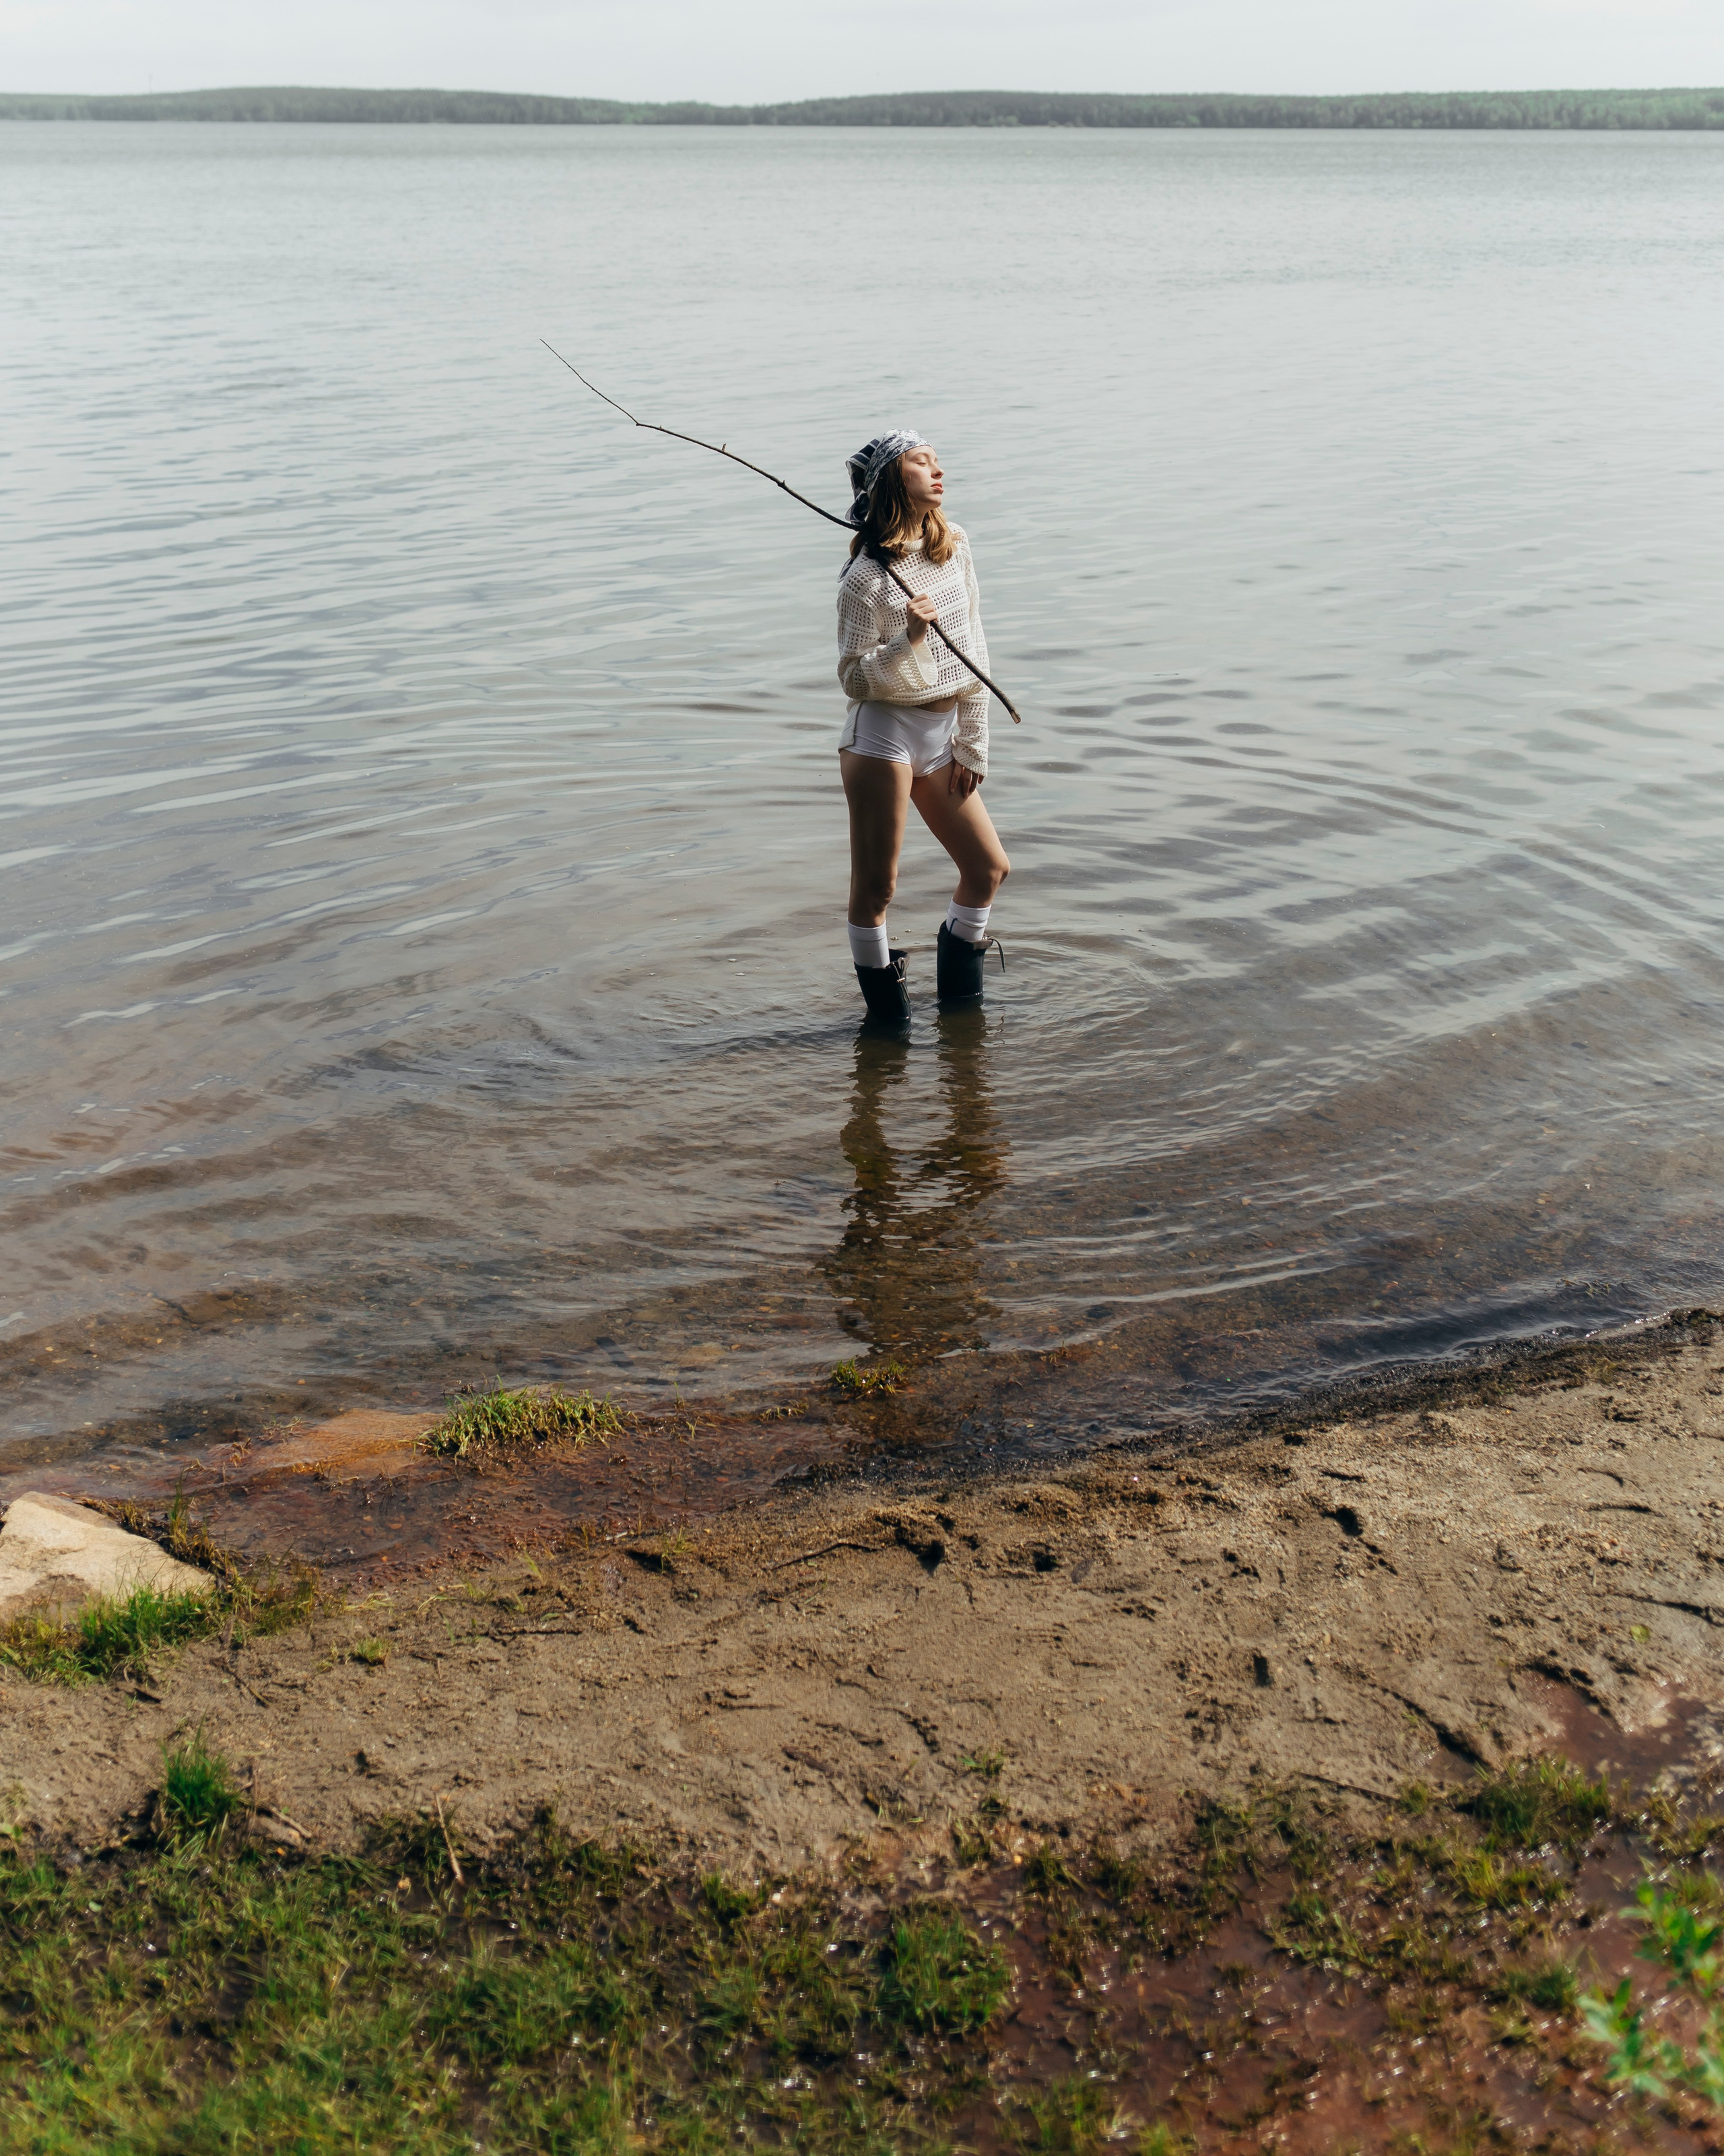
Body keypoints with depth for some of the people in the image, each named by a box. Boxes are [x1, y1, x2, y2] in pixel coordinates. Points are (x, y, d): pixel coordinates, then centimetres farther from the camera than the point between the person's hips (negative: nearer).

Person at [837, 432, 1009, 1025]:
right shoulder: (866, 577, -13)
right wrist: (909, 641, -27)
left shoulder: (954, 546, 5)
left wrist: (972, 745, 7)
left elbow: (973, 649, 8)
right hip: (882, 735, -7)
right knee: (875, 885, -2)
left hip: (943, 736, 7)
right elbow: (854, 678, -11)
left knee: (989, 868, 11)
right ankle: (884, 998, 18)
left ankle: (958, 992, 31)